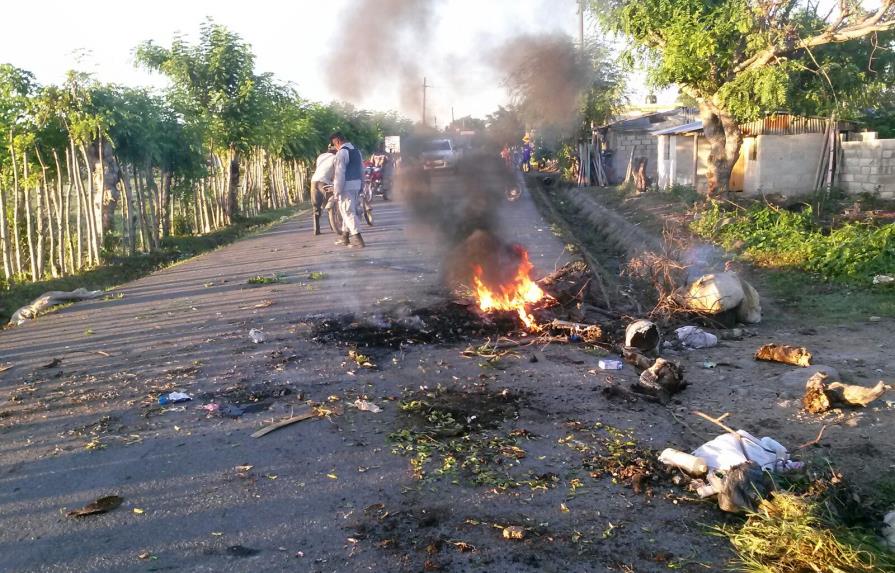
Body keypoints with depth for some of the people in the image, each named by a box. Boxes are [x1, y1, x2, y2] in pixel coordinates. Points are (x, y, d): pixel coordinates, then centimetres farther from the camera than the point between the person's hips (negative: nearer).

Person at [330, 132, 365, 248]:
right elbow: (361, 170, 17)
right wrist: (361, 187, 21)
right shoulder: (356, 151, 14)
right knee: (349, 211, 17)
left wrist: (337, 191, -16)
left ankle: (357, 239, -12)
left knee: (348, 211, -6)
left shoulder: (342, 152, -13)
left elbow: (339, 173, -18)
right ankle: (345, 237, 25)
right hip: (357, 185, 9)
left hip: (347, 186, -9)